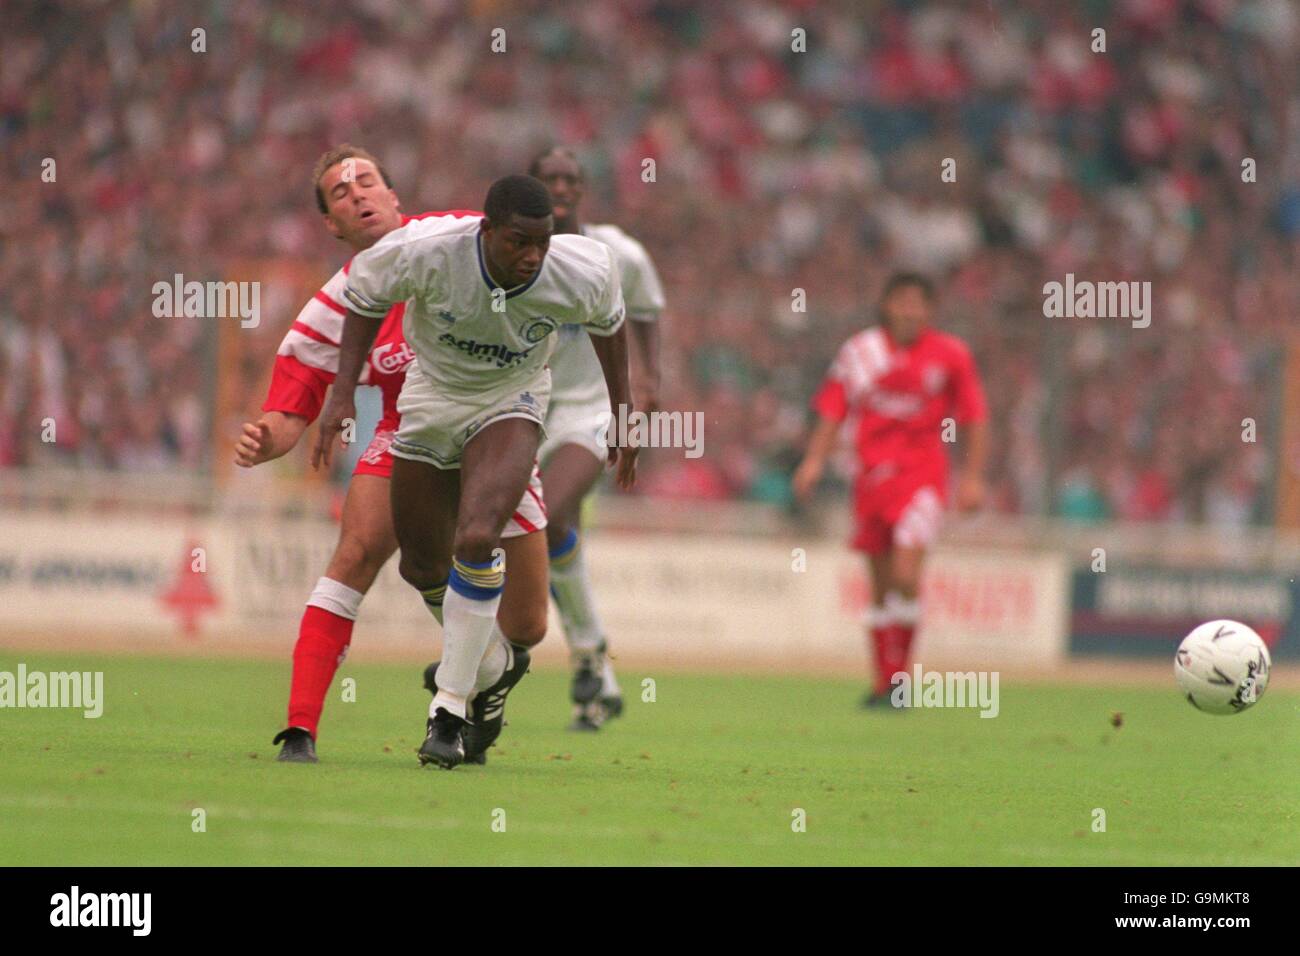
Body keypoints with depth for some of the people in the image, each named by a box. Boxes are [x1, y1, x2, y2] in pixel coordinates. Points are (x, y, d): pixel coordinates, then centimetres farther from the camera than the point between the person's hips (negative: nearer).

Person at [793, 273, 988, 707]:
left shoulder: (950, 354, 0)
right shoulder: (860, 352, 5)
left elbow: (975, 418, 5)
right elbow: (833, 410, 10)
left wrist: (973, 477, 1)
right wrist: (814, 460, -1)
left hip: (922, 473, -3)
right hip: (872, 474, 3)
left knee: (906, 574, -19)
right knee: (881, 585, 8)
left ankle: (899, 675, -10)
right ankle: (883, 682, 18)